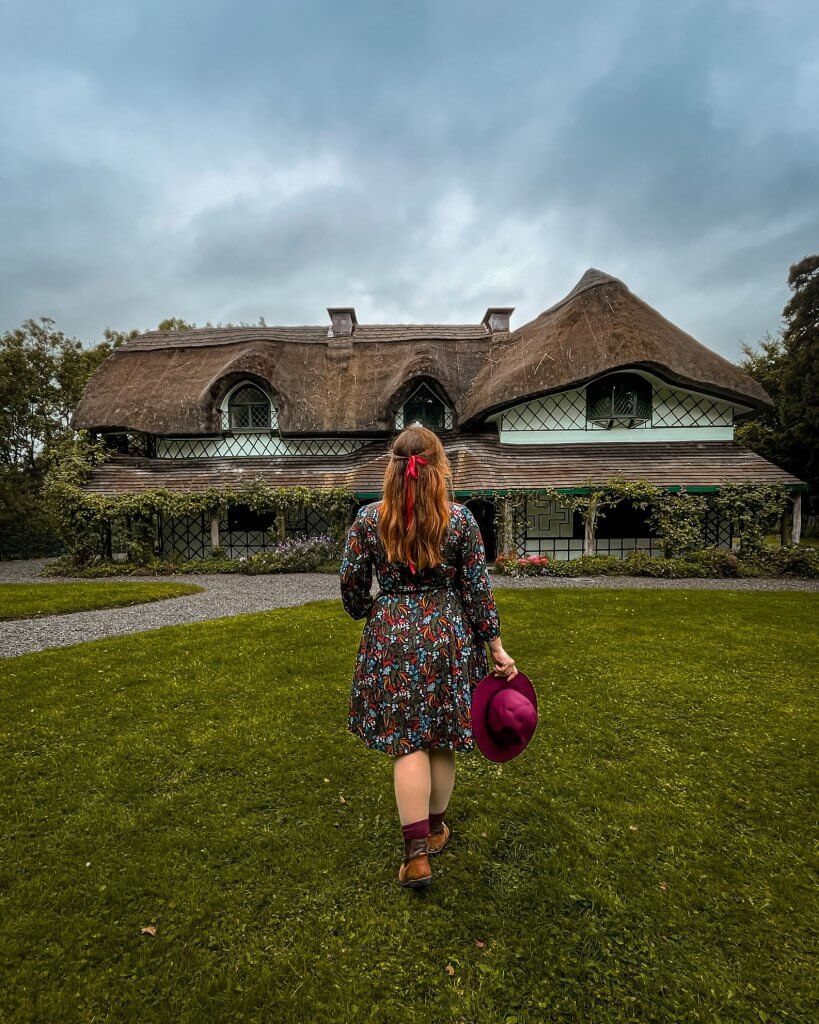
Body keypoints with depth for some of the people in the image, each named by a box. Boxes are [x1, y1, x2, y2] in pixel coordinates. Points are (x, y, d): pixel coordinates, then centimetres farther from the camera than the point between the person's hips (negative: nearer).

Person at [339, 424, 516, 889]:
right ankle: (435, 828, 37)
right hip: (448, 634, 1)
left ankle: (417, 853, 10)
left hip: (392, 636, 0)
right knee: (442, 739, 17)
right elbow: (477, 587, -5)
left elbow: (351, 581, 0)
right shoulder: (460, 518, -8)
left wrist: (369, 613, 20)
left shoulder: (369, 518, -6)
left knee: (407, 742, 9)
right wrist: (495, 645, 3)